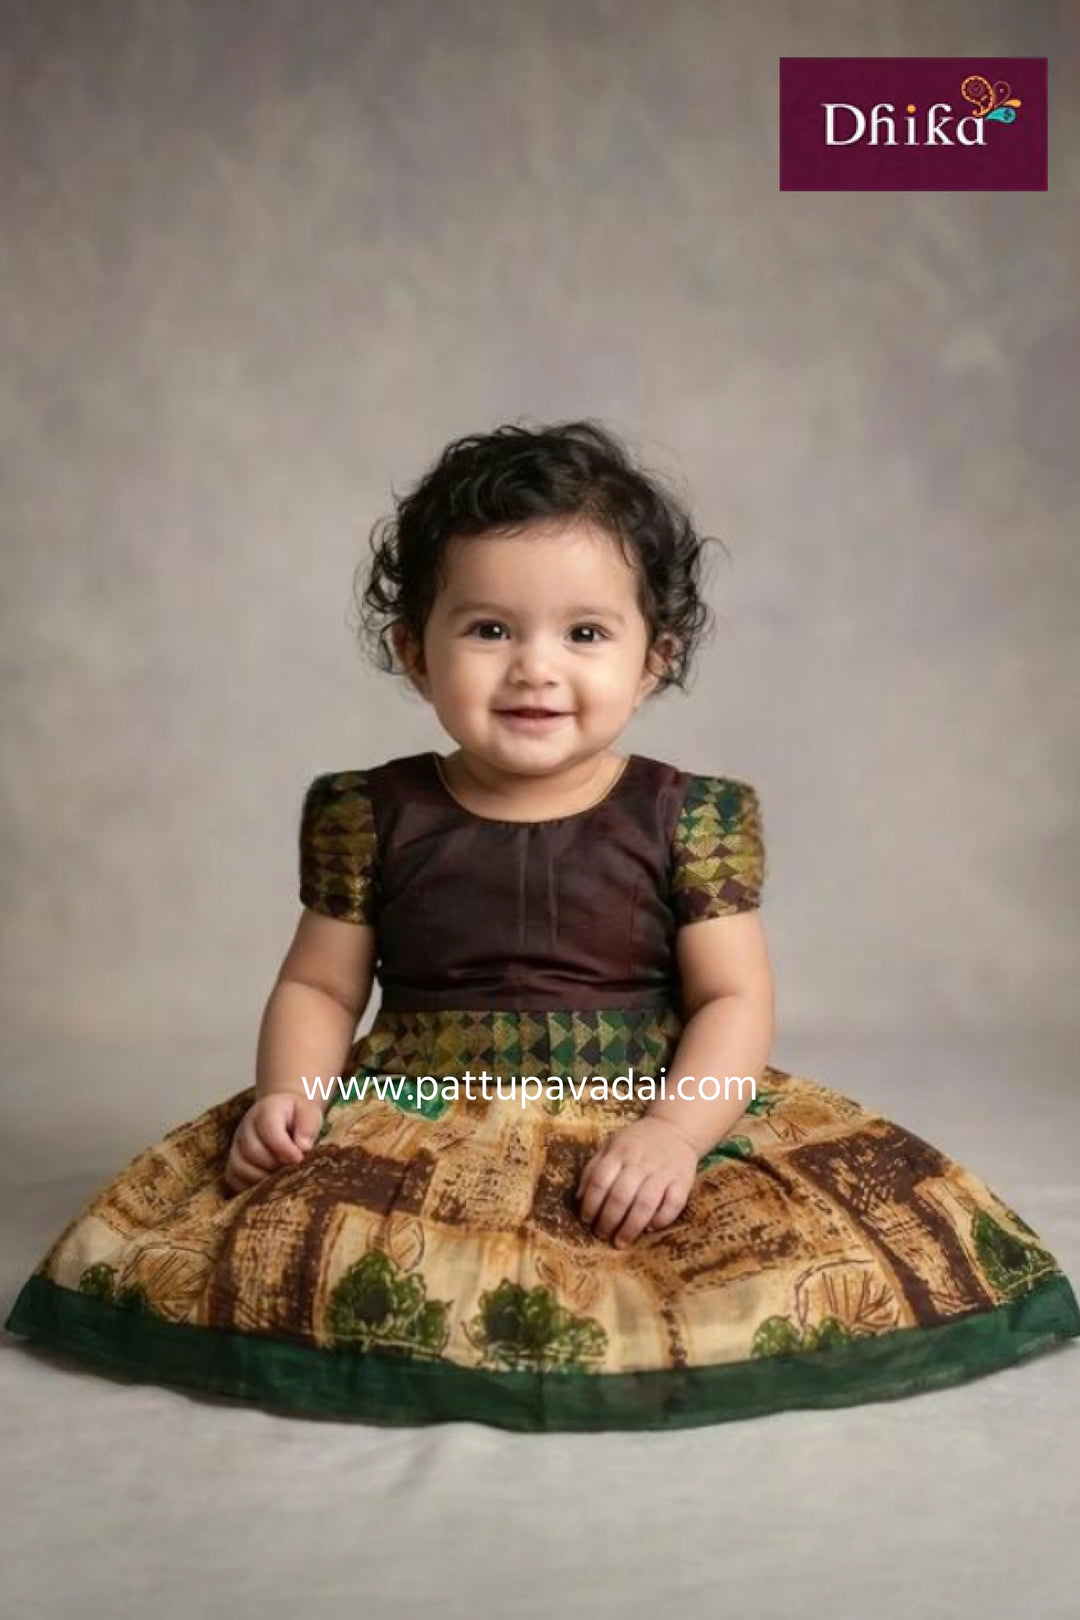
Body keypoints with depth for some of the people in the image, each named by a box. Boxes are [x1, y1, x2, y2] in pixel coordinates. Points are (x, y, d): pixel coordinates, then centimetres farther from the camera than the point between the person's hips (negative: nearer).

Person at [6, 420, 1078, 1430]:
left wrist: (675, 1131, -19)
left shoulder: (689, 817, 0)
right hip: (409, 1129, 1)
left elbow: (735, 1000, -2)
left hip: (643, 1125, 0)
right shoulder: (370, 815, 5)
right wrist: (288, 1092, -10)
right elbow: (317, 986, 10)